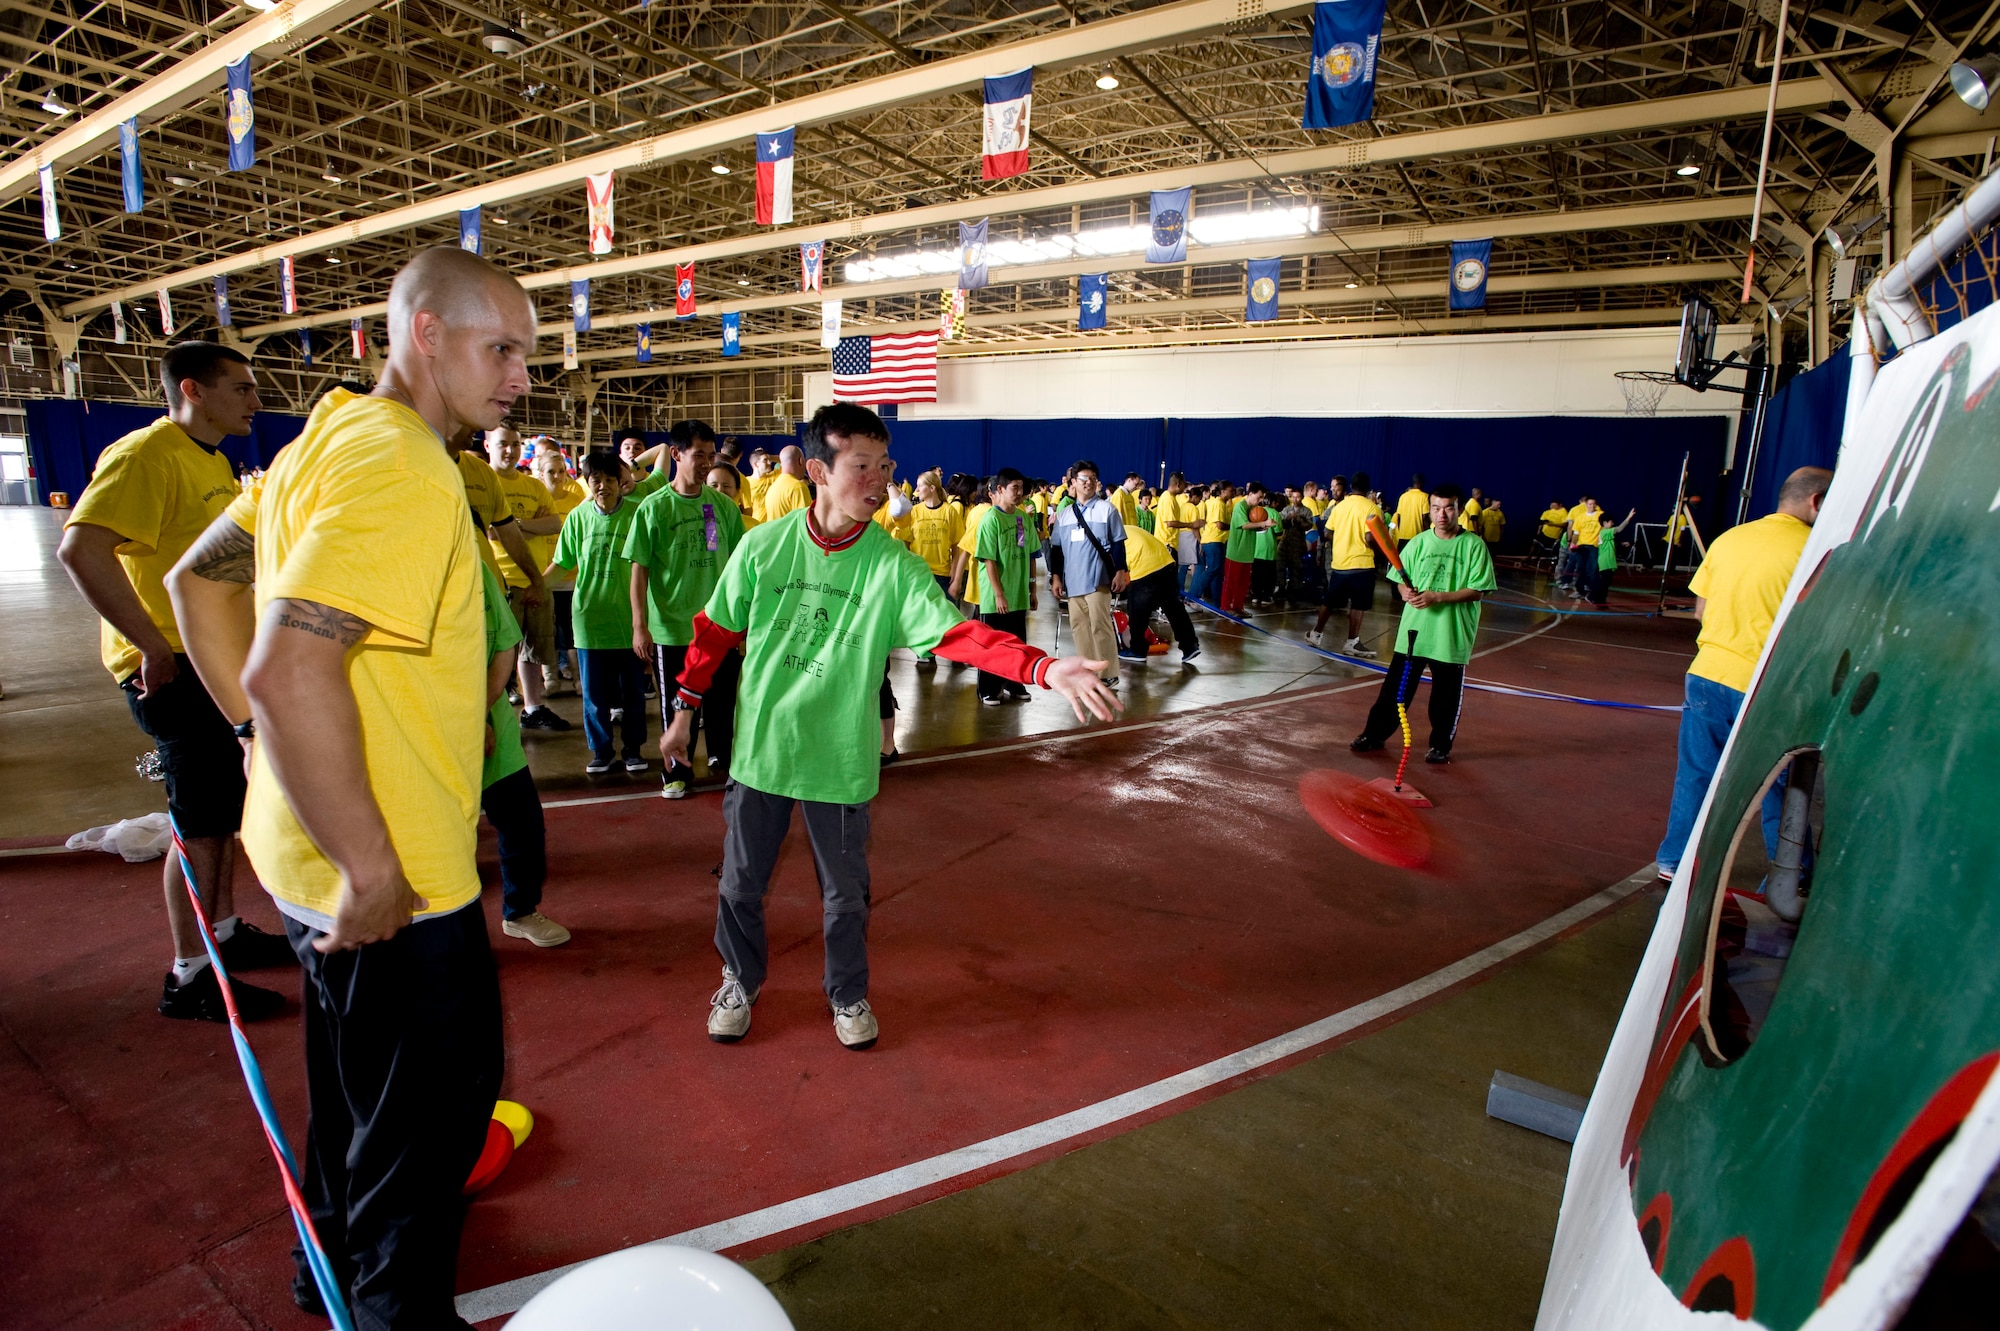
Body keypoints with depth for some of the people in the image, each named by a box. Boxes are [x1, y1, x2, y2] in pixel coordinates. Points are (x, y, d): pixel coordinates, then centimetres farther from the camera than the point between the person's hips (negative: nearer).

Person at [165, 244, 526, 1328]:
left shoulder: (331, 438, 9)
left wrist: (265, 737, 13)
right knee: (430, 1117, 11)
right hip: (391, 885, -10)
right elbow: (290, 672, -33)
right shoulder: (404, 469, -23)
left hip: (310, 856, 10)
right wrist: (371, 871, -25)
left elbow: (197, 579, 17)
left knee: (358, 1088, 29)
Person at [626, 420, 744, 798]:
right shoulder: (654, 508, -5)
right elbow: (639, 570, -4)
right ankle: (677, 773, 27)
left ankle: (722, 762, 31)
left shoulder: (724, 505, 2)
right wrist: (639, 626, -8)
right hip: (672, 628, -2)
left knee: (722, 702, 11)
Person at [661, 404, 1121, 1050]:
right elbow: (716, 631, 4)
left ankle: (847, 994, 40)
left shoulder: (895, 566, -12)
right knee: (741, 883, 17)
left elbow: (958, 631, -25)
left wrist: (1046, 668, -40)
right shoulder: (763, 546, -8)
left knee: (846, 892, 14)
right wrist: (684, 711, 9)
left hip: (841, 759, -1)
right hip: (759, 748, 1)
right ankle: (740, 981, 45)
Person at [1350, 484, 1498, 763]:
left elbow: (1477, 591, -10)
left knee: (1446, 694, 9)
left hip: (1453, 636, -2)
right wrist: (1406, 591, -16)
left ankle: (1441, 745, 25)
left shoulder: (1474, 546, -5)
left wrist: (1437, 597, -20)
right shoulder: (1418, 543, 4)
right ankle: (1375, 734, 20)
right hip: (1414, 629, 2)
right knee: (1396, 687, 8)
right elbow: (1401, 581, 8)